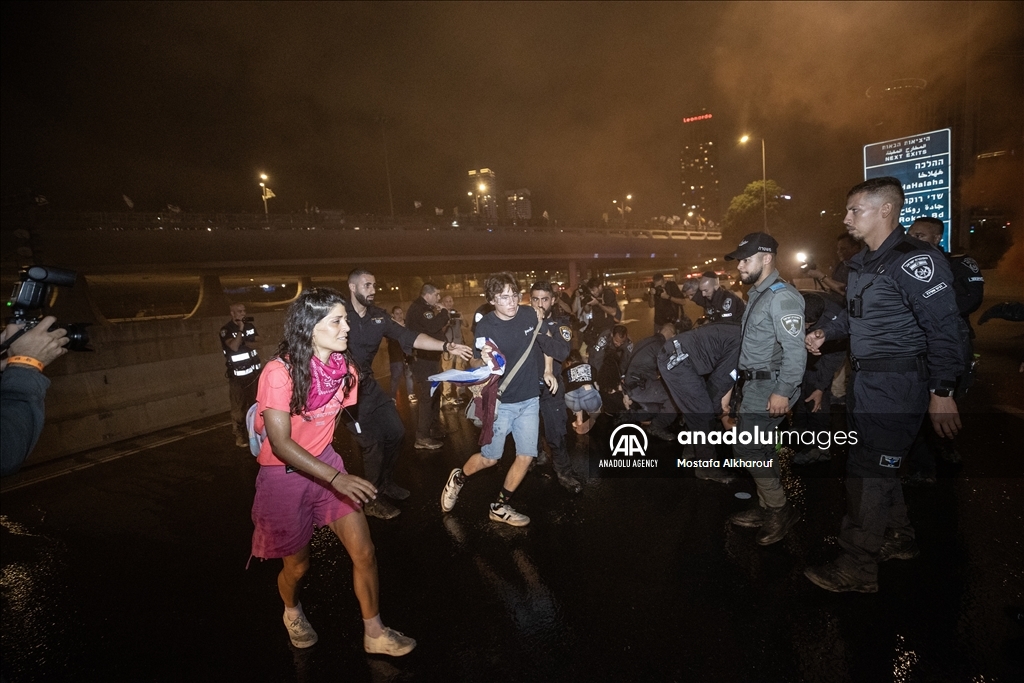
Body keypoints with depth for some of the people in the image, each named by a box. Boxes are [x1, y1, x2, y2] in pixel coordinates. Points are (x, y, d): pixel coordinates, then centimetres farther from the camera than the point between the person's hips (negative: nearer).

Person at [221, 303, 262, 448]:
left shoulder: (250, 325, 7)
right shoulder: (226, 330, -11)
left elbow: (257, 342, 1)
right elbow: (234, 346, -24)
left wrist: (243, 342, -14)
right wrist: (240, 330, -20)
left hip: (254, 372, 6)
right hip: (237, 375, -6)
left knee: (255, 403, 16)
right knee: (238, 406, -4)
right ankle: (239, 437, 2)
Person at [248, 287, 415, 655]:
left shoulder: (344, 367, -7)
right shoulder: (279, 372, -25)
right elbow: (281, 445, -26)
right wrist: (337, 478, -34)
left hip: (326, 462, 4)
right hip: (284, 475, -4)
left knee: (364, 553, -1)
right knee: (298, 565, 14)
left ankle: (374, 634, 20)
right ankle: (292, 611, 49)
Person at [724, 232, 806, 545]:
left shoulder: (782, 296, -17)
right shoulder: (758, 293, 14)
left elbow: (795, 350, -23)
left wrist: (783, 392, -26)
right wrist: (741, 380, 18)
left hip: (769, 387, -10)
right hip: (754, 384, 10)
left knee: (746, 447, -8)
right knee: (760, 446, 14)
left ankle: (779, 509, 8)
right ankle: (769, 508, 26)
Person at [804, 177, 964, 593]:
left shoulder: (914, 260, -17)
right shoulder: (863, 262, 12)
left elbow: (945, 329, -19)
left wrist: (942, 391, -20)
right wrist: (825, 332, 10)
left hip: (896, 384, -10)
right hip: (866, 381, 10)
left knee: (868, 472, -4)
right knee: (879, 464, 20)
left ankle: (857, 568, 9)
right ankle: (897, 540, 39)